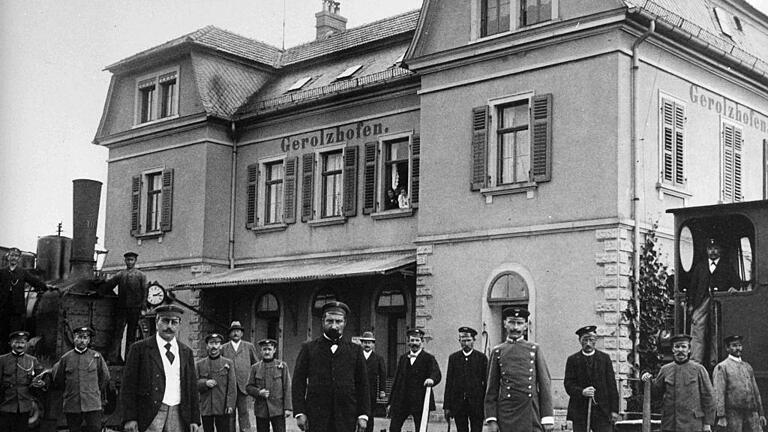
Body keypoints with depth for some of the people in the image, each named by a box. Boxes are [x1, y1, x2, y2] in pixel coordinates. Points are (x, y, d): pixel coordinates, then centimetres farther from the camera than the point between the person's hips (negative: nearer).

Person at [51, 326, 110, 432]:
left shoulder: (96, 356, 5)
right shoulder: (65, 358, 5)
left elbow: (105, 377, 15)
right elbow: (57, 380, 16)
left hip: (92, 405, -1)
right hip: (71, 406, 1)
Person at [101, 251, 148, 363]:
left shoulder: (141, 275, 11)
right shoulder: (120, 274, 15)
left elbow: (144, 292, 4)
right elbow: (108, 284, 5)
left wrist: (143, 308, -6)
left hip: (134, 308, -1)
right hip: (121, 308, 1)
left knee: (131, 334, 2)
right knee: (118, 331, -8)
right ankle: (114, 357, -12)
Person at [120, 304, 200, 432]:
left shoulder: (186, 352, 15)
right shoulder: (139, 348, 3)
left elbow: (192, 387, 15)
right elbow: (128, 386, -1)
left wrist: (194, 419, 9)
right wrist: (129, 419, -8)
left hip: (178, 416, 4)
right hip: (151, 415, -3)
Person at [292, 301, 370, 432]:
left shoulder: (355, 350, 10)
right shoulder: (308, 348, 8)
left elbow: (363, 385, 9)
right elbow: (298, 382, 4)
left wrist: (363, 415, 1)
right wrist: (299, 412, -4)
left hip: (346, 418, 1)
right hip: (316, 418, -1)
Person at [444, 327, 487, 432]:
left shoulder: (482, 358, 3)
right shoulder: (453, 358, 8)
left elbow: (486, 382, 2)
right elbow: (449, 383, 7)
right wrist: (447, 406, 3)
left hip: (476, 403, -2)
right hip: (458, 403, 2)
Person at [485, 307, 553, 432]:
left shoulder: (535, 350, 9)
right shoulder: (497, 352, 9)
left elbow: (545, 384, 6)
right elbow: (491, 389, 8)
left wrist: (547, 417, -1)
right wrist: (491, 419, 0)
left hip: (532, 413, 0)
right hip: (507, 415, 0)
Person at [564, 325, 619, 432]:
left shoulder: (605, 358, 10)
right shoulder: (572, 360, 7)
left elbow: (612, 385, 7)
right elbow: (568, 384, 0)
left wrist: (614, 409, 1)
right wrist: (582, 392, -19)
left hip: (603, 410, 1)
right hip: (580, 410, 0)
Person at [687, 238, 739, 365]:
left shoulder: (727, 266, 15)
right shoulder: (700, 266, 20)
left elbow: (735, 281, 6)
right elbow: (693, 286, 15)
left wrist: (734, 287, -18)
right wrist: (690, 304, 5)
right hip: (702, 301, 2)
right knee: (697, 330, -9)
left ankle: (715, 362, -4)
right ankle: (695, 362, -12)